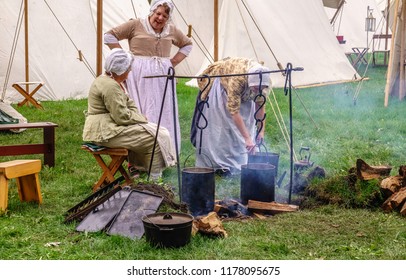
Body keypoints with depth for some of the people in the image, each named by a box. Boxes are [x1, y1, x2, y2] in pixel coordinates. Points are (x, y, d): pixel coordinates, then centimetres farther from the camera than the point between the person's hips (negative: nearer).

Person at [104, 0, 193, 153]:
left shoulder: (172, 30, 11)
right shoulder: (136, 25, -1)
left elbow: (187, 44, 27)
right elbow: (109, 36, 0)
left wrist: (173, 62, 12)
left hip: (163, 77, 5)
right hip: (140, 76, -4)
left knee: (164, 115, 5)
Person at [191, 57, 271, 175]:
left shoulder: (264, 82, -30)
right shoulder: (237, 80, -46)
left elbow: (260, 106, -14)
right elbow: (234, 112, -46)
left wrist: (261, 130, -19)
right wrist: (247, 138, -49)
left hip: (243, 92, 5)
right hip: (219, 82, -5)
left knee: (246, 121, 1)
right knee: (220, 125, -12)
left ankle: (239, 163, 8)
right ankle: (219, 163, -7)